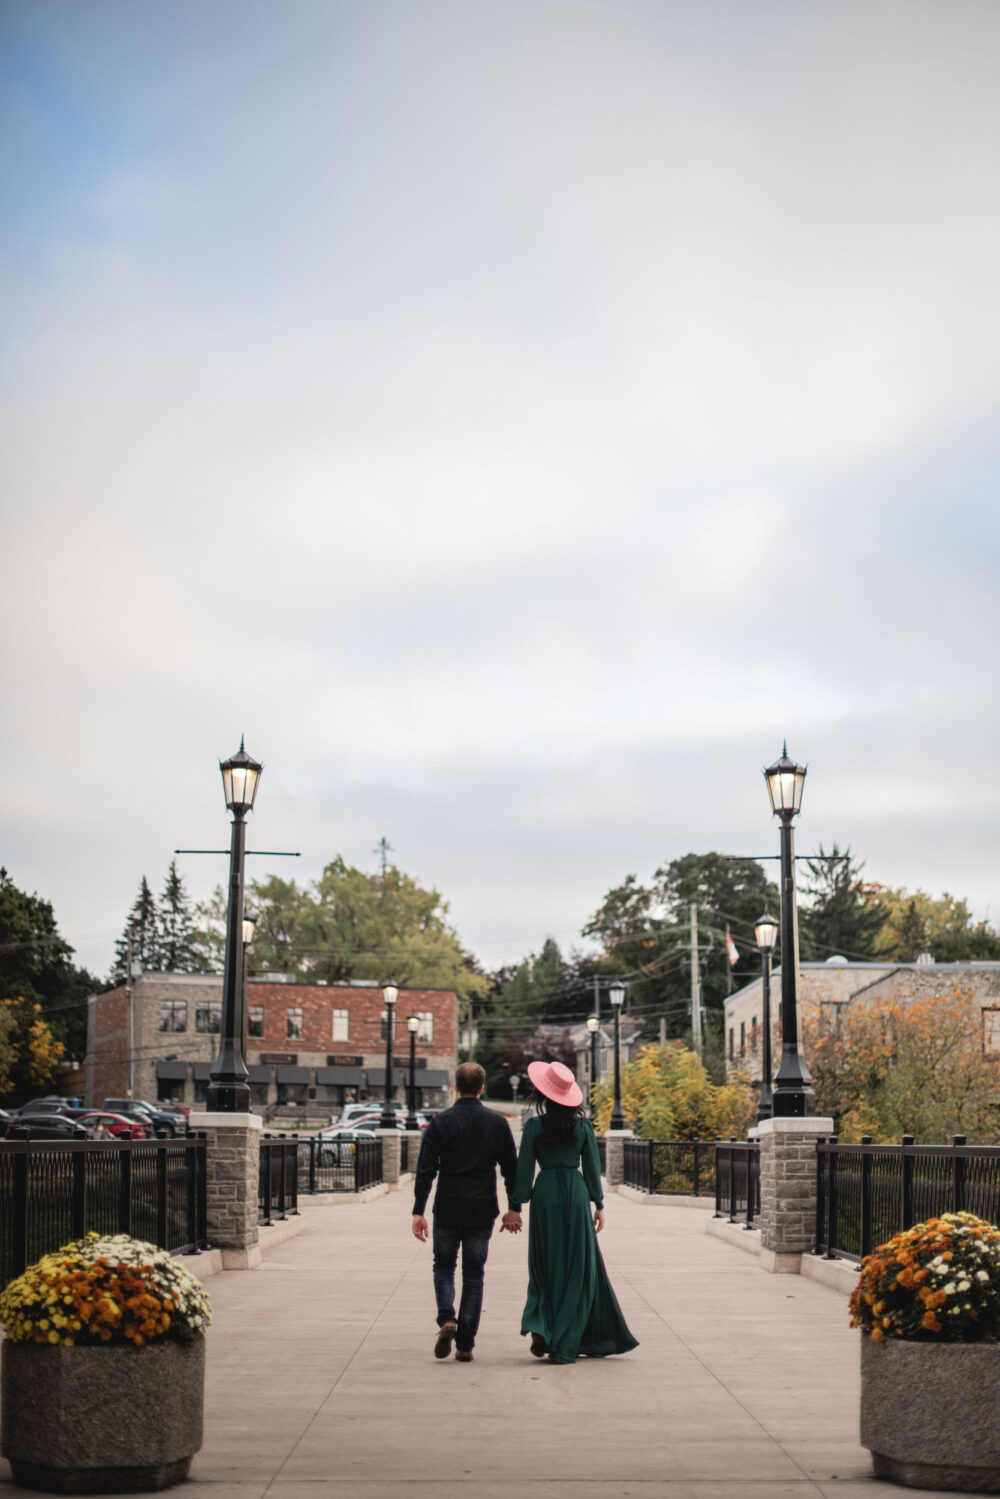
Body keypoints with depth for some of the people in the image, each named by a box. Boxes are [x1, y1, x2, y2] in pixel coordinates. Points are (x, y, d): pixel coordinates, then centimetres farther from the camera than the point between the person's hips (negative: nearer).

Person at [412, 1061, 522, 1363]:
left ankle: (446, 1320, -8)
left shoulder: (440, 1122, -5)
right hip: (482, 1210, 1)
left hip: (448, 1209, -1)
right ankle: (465, 1345, 6)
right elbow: (511, 1169, 3)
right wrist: (514, 1208, 11)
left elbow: (426, 1170, -8)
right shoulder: (497, 1123, 0)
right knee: (473, 1274, 9)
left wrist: (418, 1211, -6)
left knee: (444, 1266, 17)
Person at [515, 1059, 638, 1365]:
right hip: (576, 1193, 1)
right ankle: (564, 1344, 8)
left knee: (546, 1267, 13)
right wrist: (599, 1205, 13)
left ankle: (539, 1327, -6)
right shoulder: (583, 1126, 0)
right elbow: (592, 1168, 4)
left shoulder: (533, 1127, -5)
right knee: (578, 1268, 8)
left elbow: (524, 1171, -3)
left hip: (545, 1194, -1)